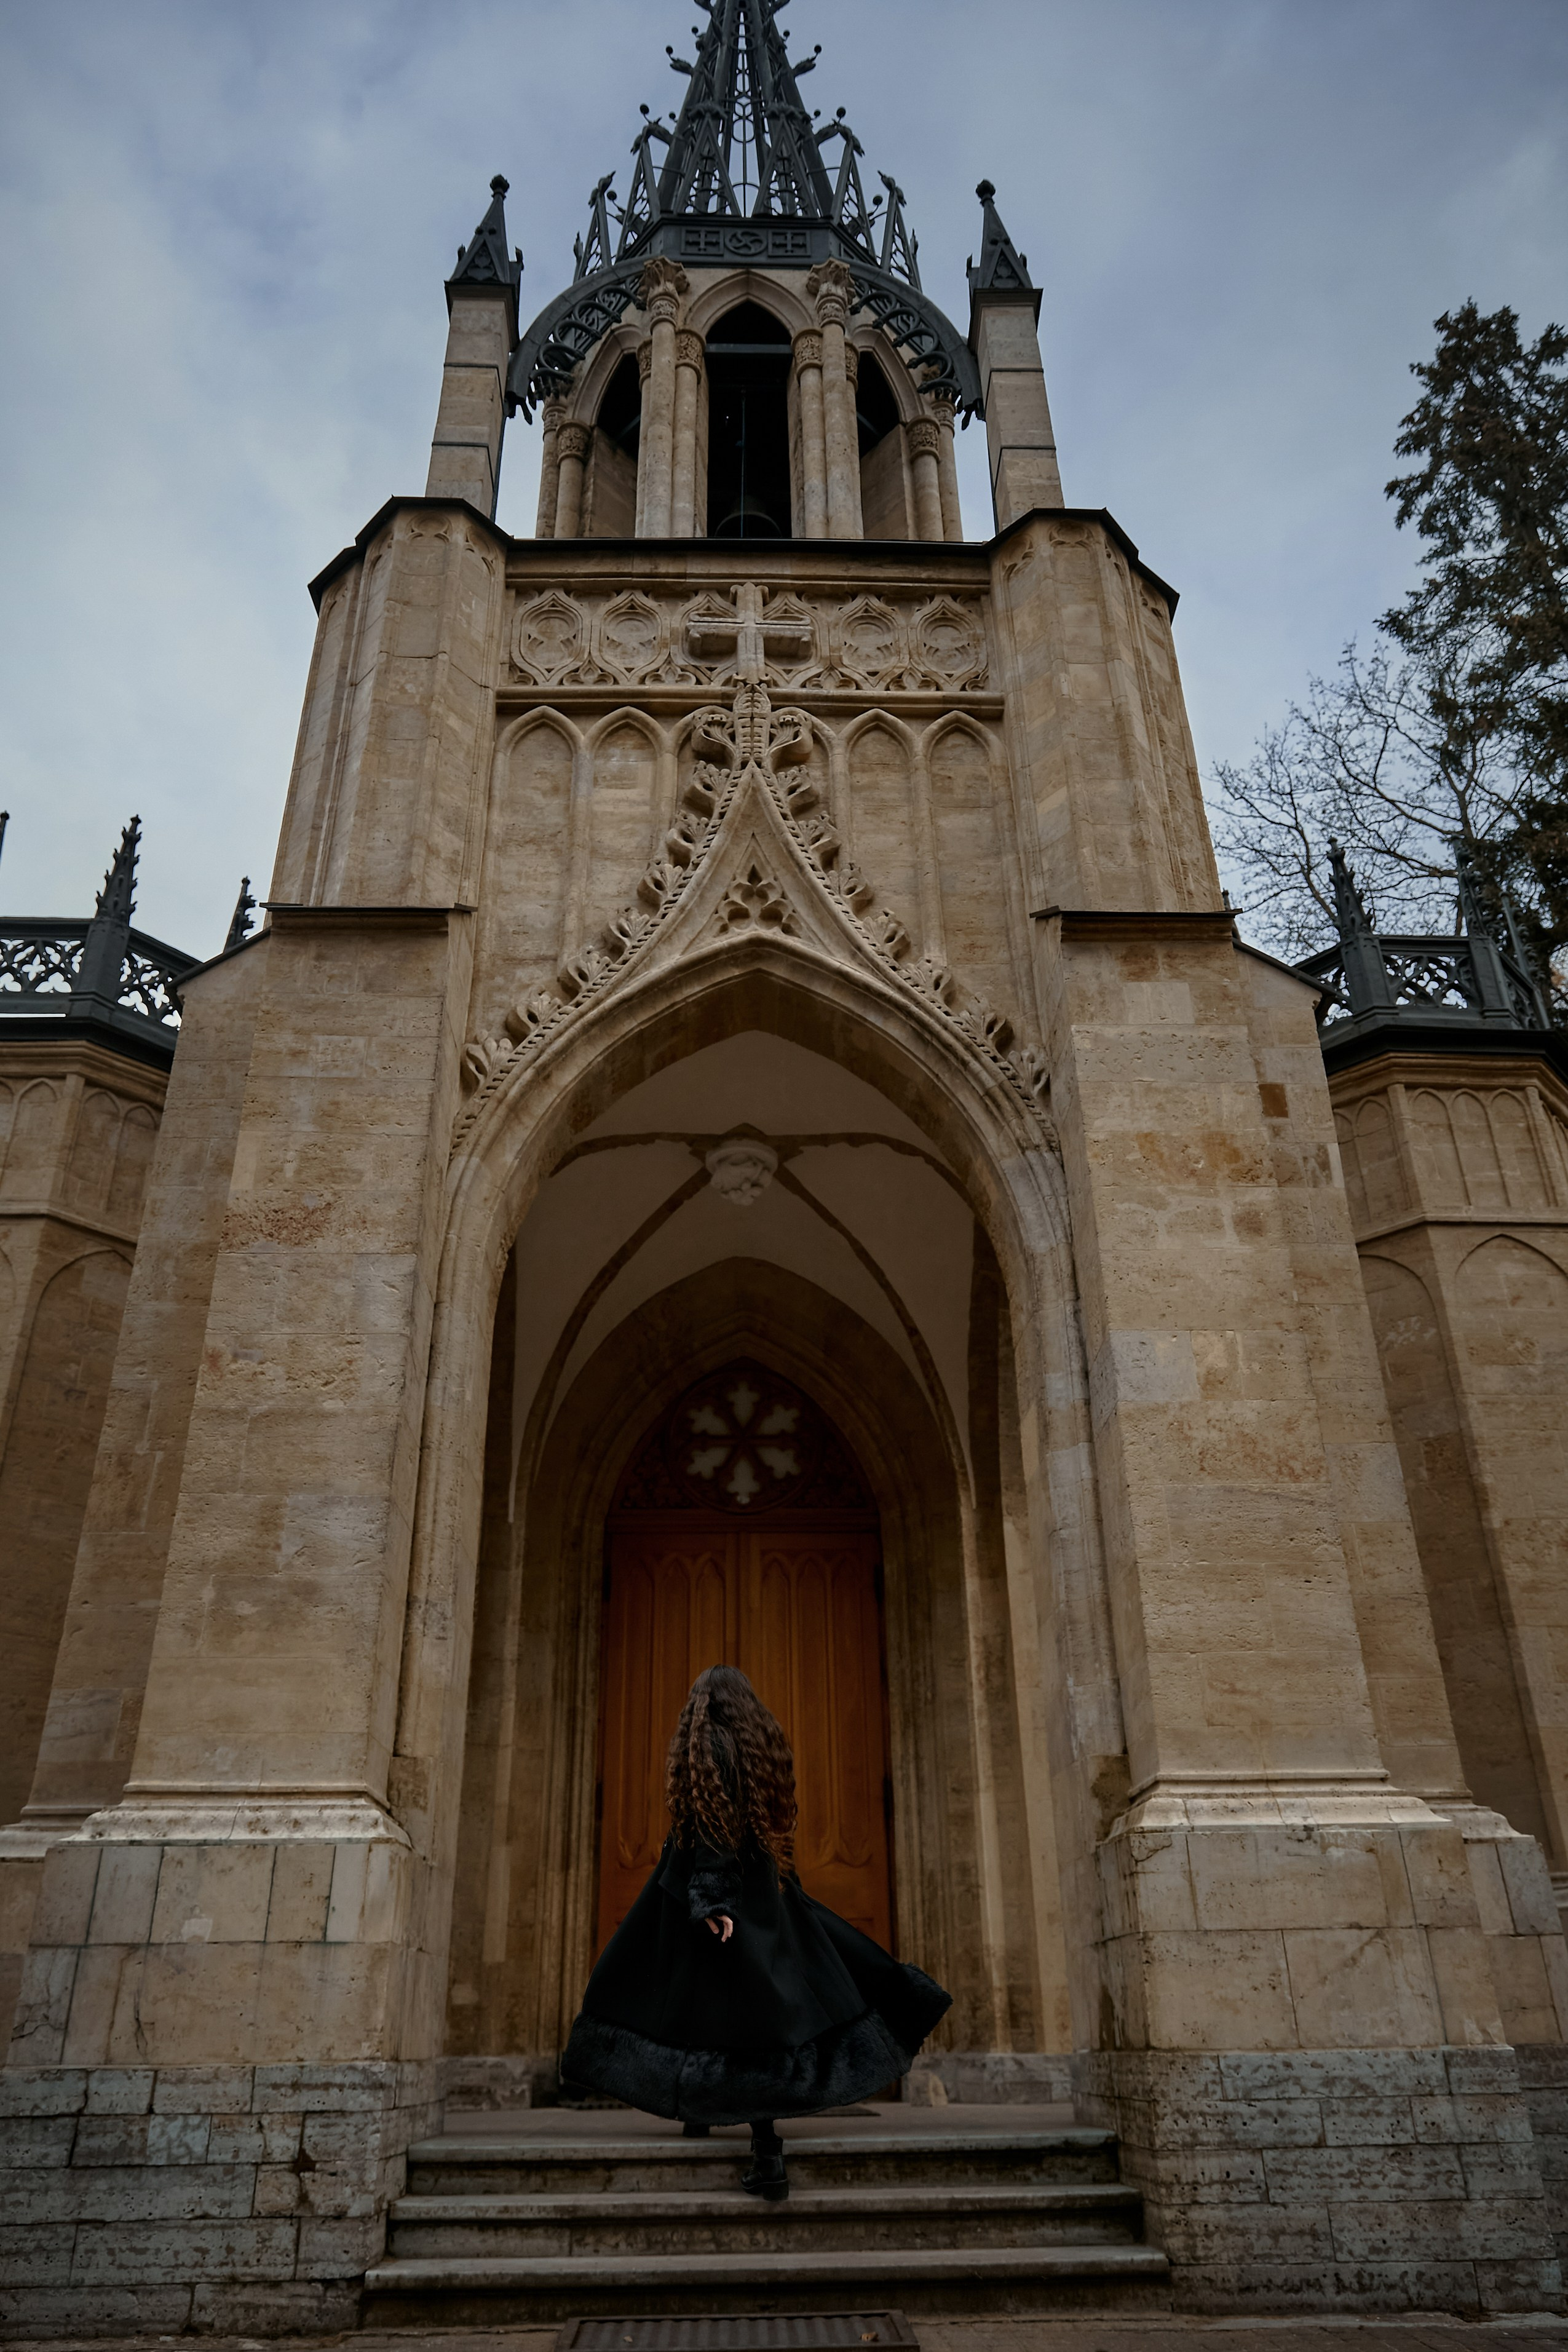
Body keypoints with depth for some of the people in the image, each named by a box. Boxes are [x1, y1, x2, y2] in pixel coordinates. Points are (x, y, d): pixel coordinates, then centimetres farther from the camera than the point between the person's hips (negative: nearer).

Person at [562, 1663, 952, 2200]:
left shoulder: (701, 1749, -10)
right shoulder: (766, 1748, 6)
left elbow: (706, 1827, -19)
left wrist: (711, 1899, -24)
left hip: (711, 1894, -5)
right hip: (764, 1895, 5)